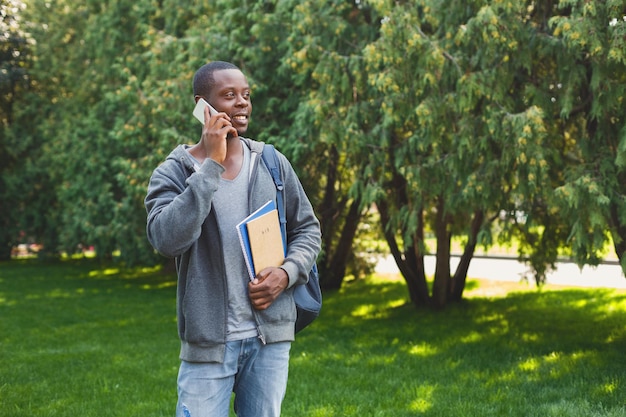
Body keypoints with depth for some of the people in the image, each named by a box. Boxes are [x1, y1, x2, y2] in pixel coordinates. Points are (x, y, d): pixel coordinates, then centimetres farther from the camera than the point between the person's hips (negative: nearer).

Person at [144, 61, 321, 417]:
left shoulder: (273, 164, 5)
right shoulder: (173, 173, -5)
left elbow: (308, 230, 12)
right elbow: (167, 239, -23)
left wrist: (287, 273, -8)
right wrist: (211, 166, -21)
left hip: (271, 337, 3)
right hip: (209, 341, -3)